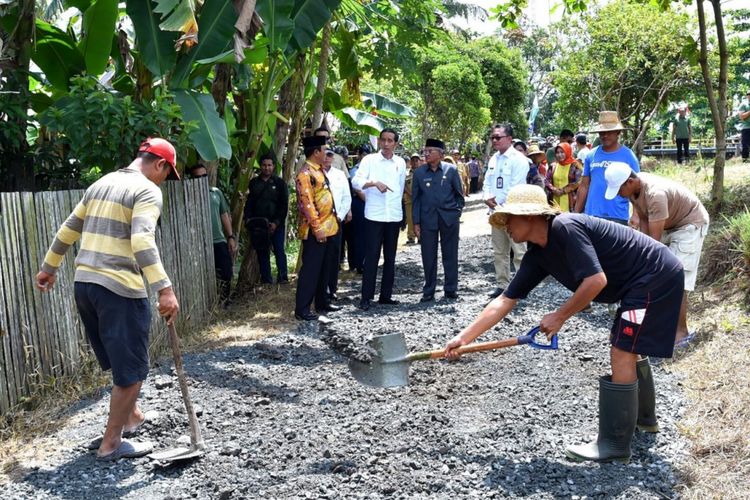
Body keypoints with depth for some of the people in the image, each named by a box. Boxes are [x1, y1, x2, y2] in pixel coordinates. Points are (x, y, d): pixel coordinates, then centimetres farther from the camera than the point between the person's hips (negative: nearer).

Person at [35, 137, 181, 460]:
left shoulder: (101, 184, 16)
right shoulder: (147, 190, -9)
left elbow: (68, 230, 21)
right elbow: (142, 241, -24)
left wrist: (49, 268, 32)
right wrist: (164, 289, -30)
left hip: (84, 283, 9)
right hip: (120, 288, -9)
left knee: (119, 360, 25)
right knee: (131, 368, 3)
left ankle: (131, 415, 41)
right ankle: (111, 444, 11)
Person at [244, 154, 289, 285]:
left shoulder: (279, 183, 3)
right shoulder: (254, 183, 12)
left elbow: (284, 205, -1)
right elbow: (249, 203, 14)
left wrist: (277, 222, -11)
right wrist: (247, 219, -2)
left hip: (276, 224, -3)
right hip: (258, 224, 3)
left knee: (279, 250, -8)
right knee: (262, 252, 4)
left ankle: (283, 277, -4)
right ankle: (266, 280, 9)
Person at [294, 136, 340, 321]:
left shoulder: (319, 170, 15)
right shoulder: (305, 174, -15)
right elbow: (307, 204, -20)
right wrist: (317, 228, -22)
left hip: (327, 228, 10)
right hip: (315, 231, -10)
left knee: (324, 269, 16)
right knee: (310, 270, -6)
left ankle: (322, 302, 27)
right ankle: (302, 310, 0)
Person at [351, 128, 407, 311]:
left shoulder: (401, 163, 8)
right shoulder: (369, 160, -2)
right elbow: (356, 181, -14)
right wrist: (375, 183, -27)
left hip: (394, 217, 4)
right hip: (374, 216, -4)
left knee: (390, 258, 9)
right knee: (371, 257, -3)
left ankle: (386, 295, 19)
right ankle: (366, 297, 2)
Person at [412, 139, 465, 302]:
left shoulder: (451, 170, -1)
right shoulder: (419, 172, 2)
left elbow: (459, 194, 7)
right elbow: (416, 198, 4)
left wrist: (457, 212, 3)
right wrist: (416, 222, 1)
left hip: (449, 218, -1)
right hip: (427, 219, 1)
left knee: (450, 255, 7)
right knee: (428, 256, 4)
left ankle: (451, 289, 18)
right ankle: (428, 291, 14)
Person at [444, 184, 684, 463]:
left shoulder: (566, 227, -24)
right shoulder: (538, 255, 3)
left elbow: (596, 280, -31)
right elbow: (505, 301, 4)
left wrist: (559, 317, -18)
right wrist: (464, 337, 3)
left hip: (657, 276, -10)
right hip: (642, 281, 10)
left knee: (622, 355, -9)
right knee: (628, 348, 23)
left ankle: (615, 445, 2)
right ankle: (644, 417, 43)